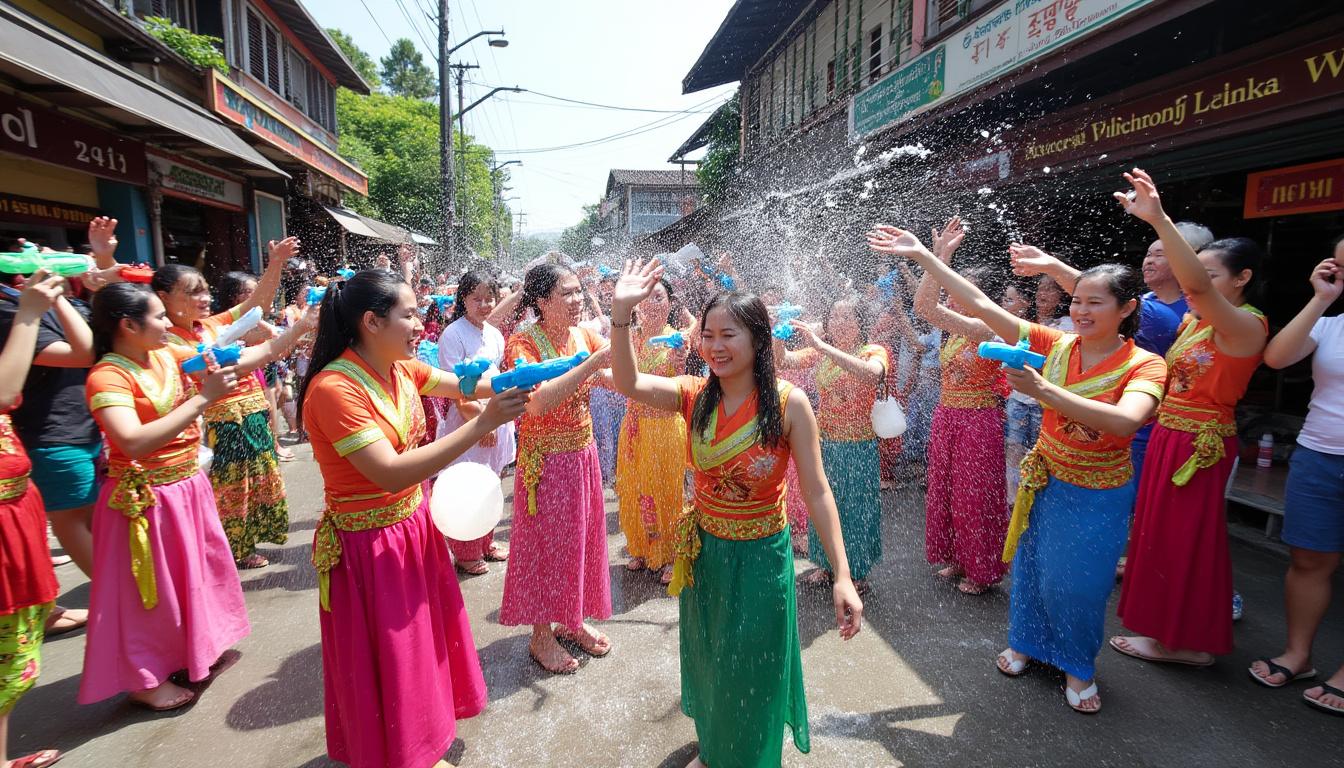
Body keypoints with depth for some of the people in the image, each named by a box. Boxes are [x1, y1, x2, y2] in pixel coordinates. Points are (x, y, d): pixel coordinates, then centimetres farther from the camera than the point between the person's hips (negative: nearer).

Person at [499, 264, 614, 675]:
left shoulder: (584, 335, 0)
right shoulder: (523, 343, -17)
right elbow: (537, 402, -33)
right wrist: (591, 364, -35)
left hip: (583, 454, 6)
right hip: (545, 460, -6)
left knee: (581, 536, 16)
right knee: (545, 542, 7)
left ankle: (573, 620, 37)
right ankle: (541, 635, 27)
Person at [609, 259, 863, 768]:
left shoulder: (789, 404, -19)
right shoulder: (695, 396, -9)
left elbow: (816, 491, -16)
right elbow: (627, 384, -21)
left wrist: (842, 576, -19)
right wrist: (622, 313, -32)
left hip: (761, 557, -3)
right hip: (704, 552, 4)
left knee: (752, 674, 15)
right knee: (706, 661, 24)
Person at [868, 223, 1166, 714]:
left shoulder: (1144, 366, -16)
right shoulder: (1055, 345, -8)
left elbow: (1124, 421, -37)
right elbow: (980, 305, -12)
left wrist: (1043, 390, -45)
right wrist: (922, 255, -17)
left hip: (1100, 495, -3)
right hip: (1045, 481, 3)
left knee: (1080, 582, 8)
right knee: (1033, 565, 15)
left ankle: (1078, 664, 34)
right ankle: (1027, 641, 39)